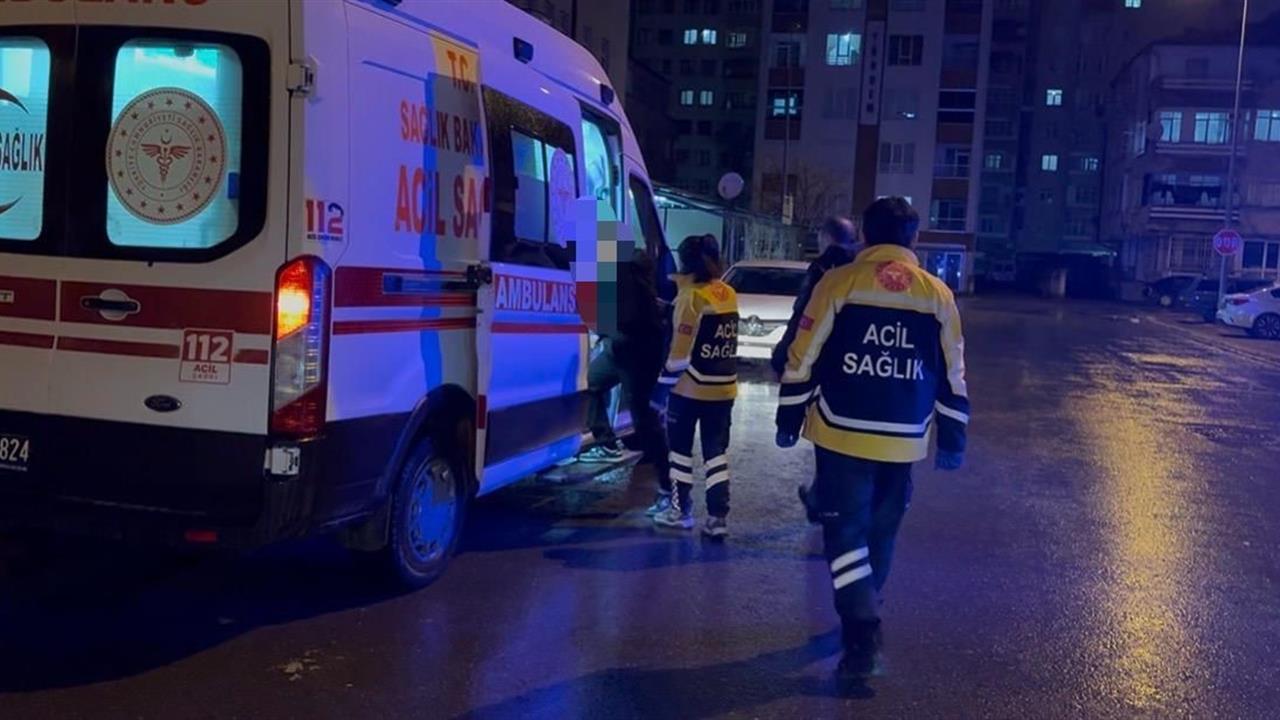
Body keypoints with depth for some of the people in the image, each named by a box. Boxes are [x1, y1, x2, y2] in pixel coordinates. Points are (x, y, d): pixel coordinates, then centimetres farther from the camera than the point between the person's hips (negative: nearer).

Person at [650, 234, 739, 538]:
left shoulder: (692, 297, -15)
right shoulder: (728, 294, 6)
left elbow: (680, 351, -16)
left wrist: (663, 386, -9)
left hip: (690, 388, -6)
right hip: (723, 388, 6)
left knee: (680, 447, 11)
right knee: (716, 451, 8)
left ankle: (681, 510, 19)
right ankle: (718, 517, 4)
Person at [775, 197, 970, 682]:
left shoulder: (838, 283, -5)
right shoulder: (938, 294, 4)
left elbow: (802, 359, -4)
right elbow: (952, 376, 7)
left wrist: (788, 418, 6)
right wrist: (952, 439, 15)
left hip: (843, 434, -3)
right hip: (903, 441, 3)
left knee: (846, 529, 1)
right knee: (880, 533, 18)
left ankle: (863, 637, -11)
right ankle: (862, 620, 34)